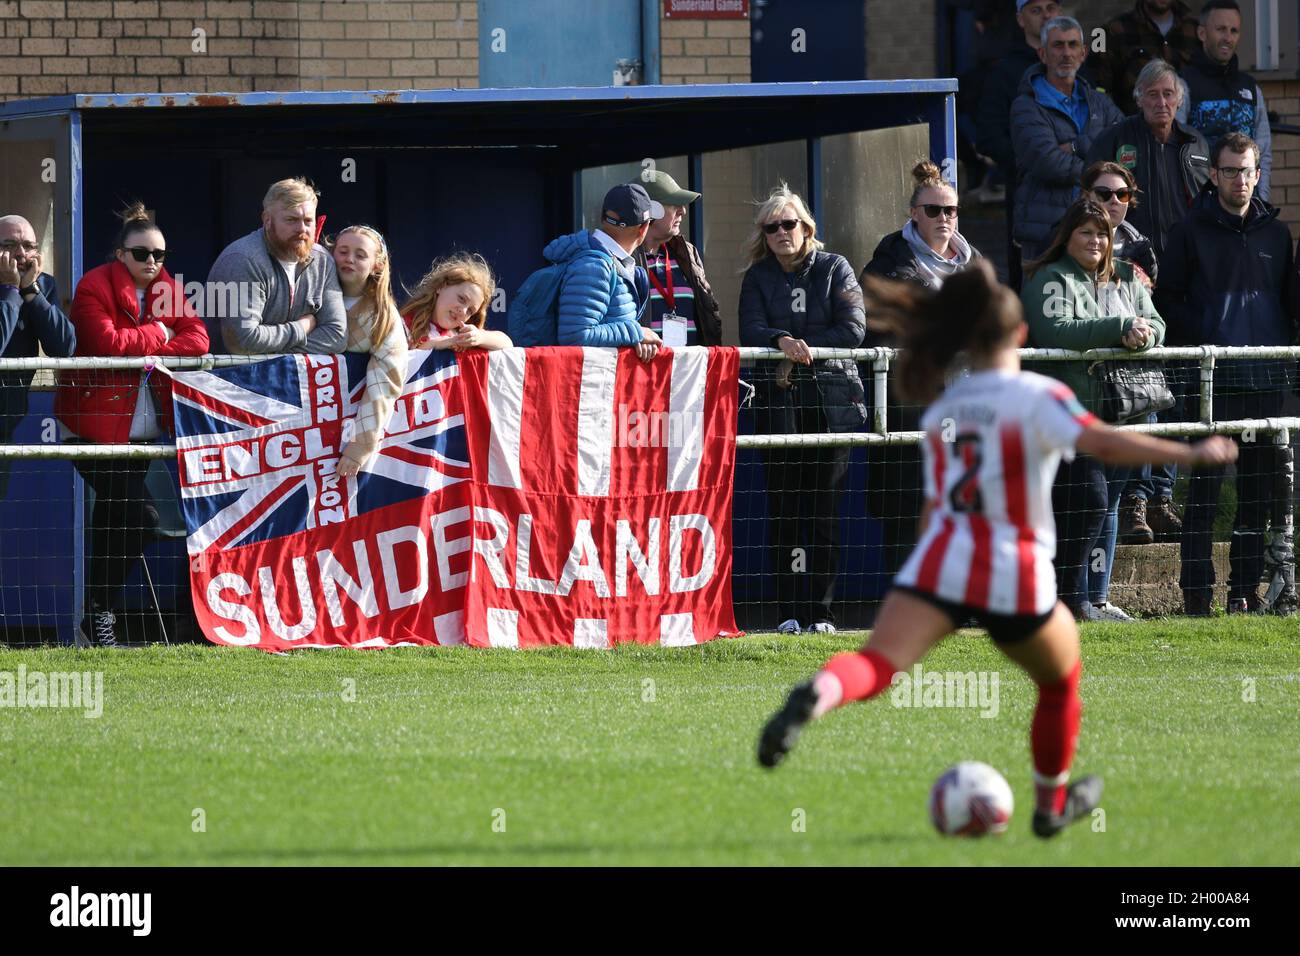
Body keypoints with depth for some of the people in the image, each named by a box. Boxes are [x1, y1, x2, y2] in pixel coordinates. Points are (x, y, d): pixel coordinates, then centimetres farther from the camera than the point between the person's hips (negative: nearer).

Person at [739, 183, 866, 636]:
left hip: (832, 399, -1)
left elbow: (852, 330, -3)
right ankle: (790, 612, -5)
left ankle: (820, 612, 0)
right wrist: (784, 341, -23)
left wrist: (802, 349, -10)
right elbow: (751, 332, -3)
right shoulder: (758, 278, 12)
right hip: (779, 401, 1)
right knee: (784, 508, -5)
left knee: (825, 508, -2)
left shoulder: (835, 269, 8)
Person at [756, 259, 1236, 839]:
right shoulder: (1037, 397, -2)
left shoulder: (942, 410, 16)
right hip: (1015, 579, -3)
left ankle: (814, 697, -51)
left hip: (939, 566, 3)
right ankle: (1052, 803, 38)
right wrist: (1189, 454, -19)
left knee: (877, 665, -17)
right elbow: (1101, 443, -20)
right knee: (1061, 680, 25)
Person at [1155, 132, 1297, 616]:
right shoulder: (1191, 233, 3)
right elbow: (1167, 300, 3)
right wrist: (1200, 340, -9)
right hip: (1211, 381, -4)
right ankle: (1196, 590, -3)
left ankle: (1246, 587, 13)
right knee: (1205, 486, -5)